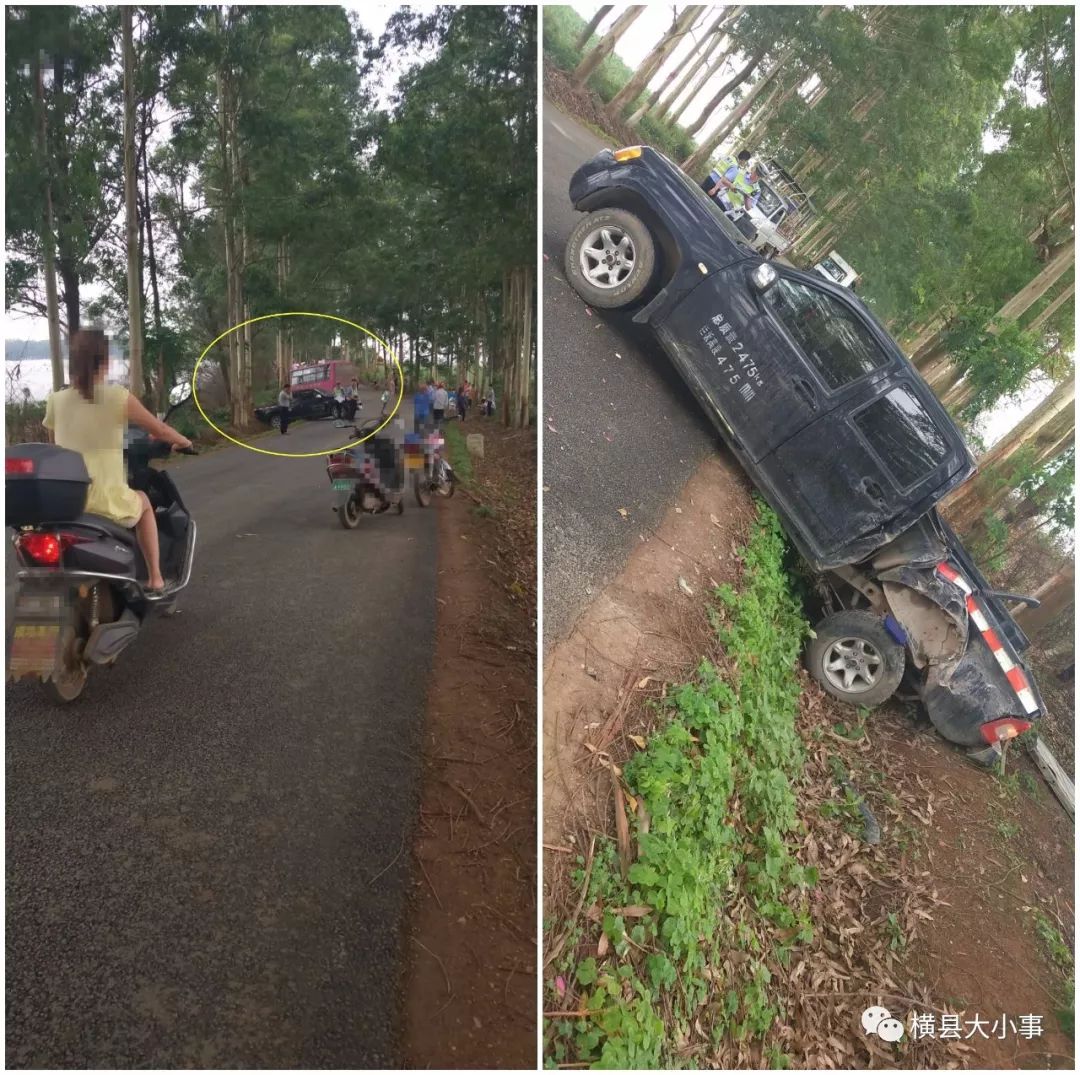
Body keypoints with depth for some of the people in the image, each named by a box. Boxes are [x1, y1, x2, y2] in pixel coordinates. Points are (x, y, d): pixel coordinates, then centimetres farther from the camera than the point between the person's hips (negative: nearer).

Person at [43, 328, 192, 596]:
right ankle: (155, 580, 28)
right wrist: (183, 441, 24)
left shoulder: (55, 401, 4)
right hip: (106, 503, -3)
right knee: (142, 502, 31)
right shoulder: (117, 397, -7)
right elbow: (159, 430, 3)